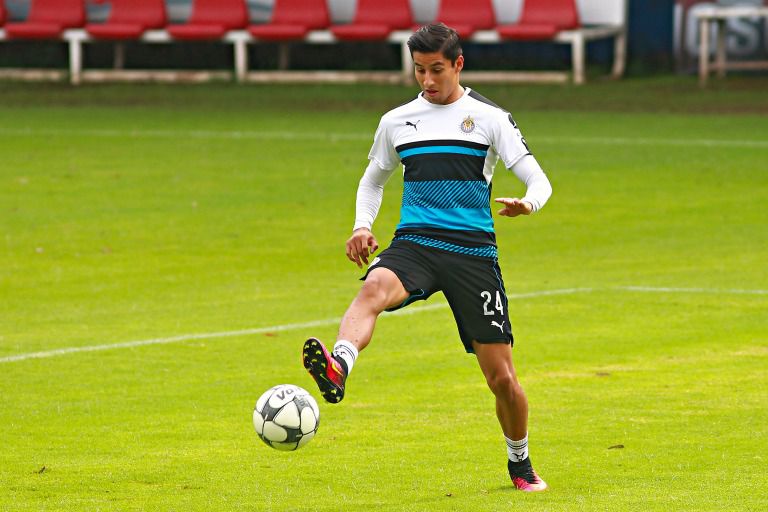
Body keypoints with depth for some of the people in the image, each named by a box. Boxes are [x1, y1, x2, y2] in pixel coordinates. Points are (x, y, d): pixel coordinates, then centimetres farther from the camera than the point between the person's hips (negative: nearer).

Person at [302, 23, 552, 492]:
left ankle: (521, 464, 26)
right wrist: (362, 226, 8)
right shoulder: (397, 122, 13)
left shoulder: (490, 118, 5)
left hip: (474, 250, -1)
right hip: (415, 242, 1)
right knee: (375, 288, -37)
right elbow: (373, 180, 28)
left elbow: (539, 180, 2)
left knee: (502, 377, 0)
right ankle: (338, 369, -63)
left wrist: (528, 203, -22)